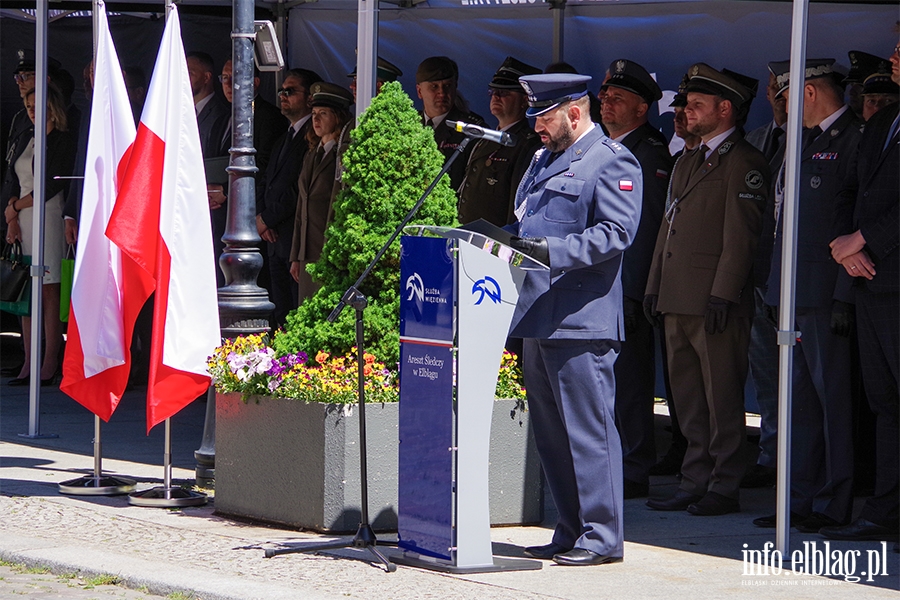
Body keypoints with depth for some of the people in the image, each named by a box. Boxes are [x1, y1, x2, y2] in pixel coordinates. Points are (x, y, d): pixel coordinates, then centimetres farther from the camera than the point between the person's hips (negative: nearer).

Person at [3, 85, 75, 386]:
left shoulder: (63, 142, -4)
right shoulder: (26, 142, 18)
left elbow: (52, 186, -10)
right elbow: (15, 185, 16)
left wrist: (16, 207, -4)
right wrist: (12, 221, 2)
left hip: (48, 218, -7)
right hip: (23, 222, 7)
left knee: (49, 292, -8)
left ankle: (50, 367, -7)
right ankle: (29, 365, 3)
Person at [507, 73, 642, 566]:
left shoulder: (612, 163, -5)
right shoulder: (542, 160, 22)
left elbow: (615, 233, -15)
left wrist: (553, 251, -25)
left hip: (582, 319, -9)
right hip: (537, 317, 9)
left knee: (587, 430, -7)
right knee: (550, 432, 11)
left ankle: (601, 537, -3)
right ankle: (570, 532, 18)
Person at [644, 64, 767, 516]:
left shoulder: (743, 163, -6)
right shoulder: (687, 164, 22)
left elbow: (741, 235, -13)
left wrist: (723, 293, -19)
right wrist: (655, 287, 16)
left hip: (716, 301, -9)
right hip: (678, 300, 9)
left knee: (722, 397, -5)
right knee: (688, 398, 10)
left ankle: (724, 488, -2)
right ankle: (695, 483, 15)